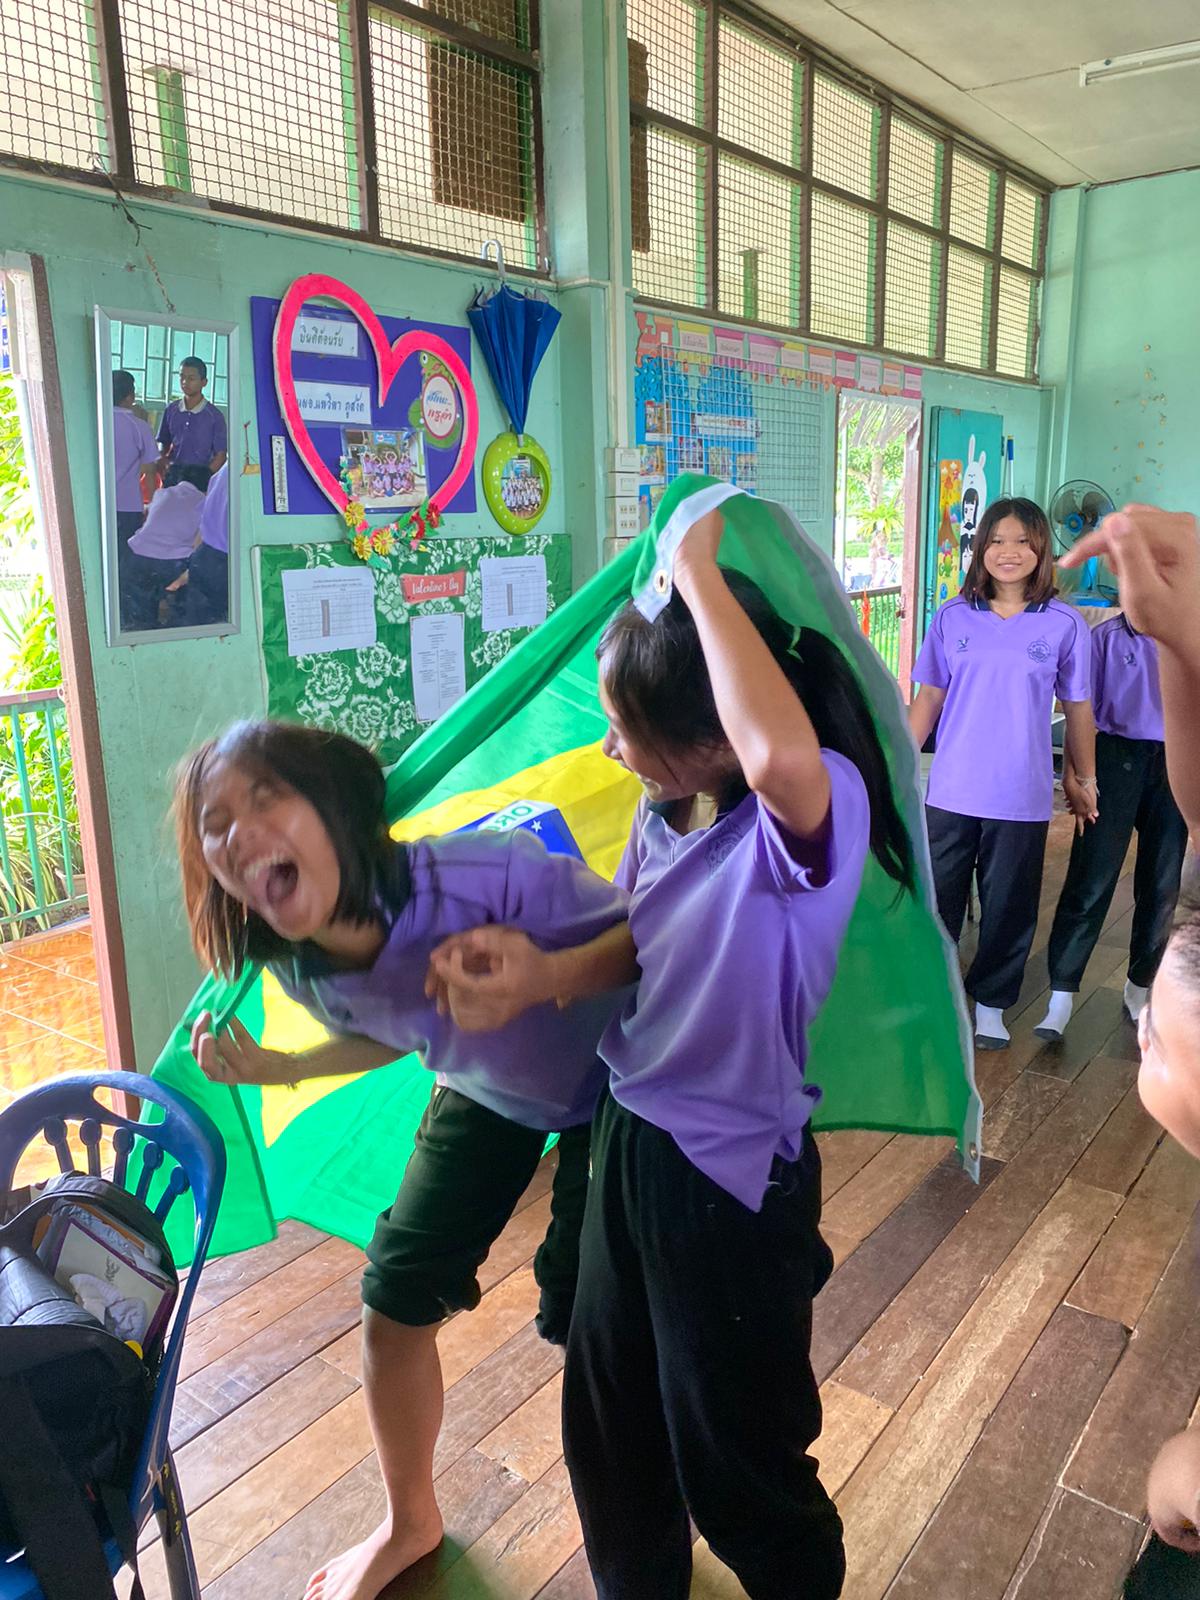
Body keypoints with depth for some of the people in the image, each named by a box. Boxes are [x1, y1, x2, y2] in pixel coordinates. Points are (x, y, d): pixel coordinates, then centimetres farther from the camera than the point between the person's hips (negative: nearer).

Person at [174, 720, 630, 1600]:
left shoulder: (483, 874, -40)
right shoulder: (301, 969, -19)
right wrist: (278, 1068, -10)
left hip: (608, 1082, -5)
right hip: (485, 1090, 5)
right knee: (396, 1300, 7)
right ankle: (411, 1523, 40)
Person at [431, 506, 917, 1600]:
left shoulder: (818, 811, -28)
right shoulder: (665, 815, -5)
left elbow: (782, 756, -53)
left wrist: (699, 574, -39)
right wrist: (540, 975, -11)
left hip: (732, 1178, -7)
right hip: (629, 1139, 8)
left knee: (736, 1462, 18)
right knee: (607, 1415, 28)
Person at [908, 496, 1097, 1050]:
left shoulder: (1065, 625, -3)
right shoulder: (953, 617, 0)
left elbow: (1077, 708, 4)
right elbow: (929, 698, 4)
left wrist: (1084, 781, 10)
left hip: (1022, 798, 0)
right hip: (951, 791, 1)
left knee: (1009, 907, 12)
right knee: (937, 899, 12)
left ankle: (991, 1003, 32)